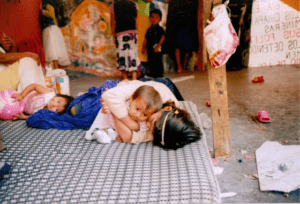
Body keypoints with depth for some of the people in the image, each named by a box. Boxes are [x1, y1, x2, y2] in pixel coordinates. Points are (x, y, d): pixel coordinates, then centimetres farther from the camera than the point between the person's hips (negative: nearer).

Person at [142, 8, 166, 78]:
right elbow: (146, 39, 19)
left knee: (158, 63, -6)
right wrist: (144, 47, 13)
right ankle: (152, 75, 22)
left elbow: (163, 37, -11)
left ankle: (159, 75, 2)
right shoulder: (149, 29, 15)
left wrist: (158, 46, -18)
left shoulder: (160, 29, -2)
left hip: (157, 49, -6)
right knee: (150, 63, 11)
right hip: (150, 49, 6)